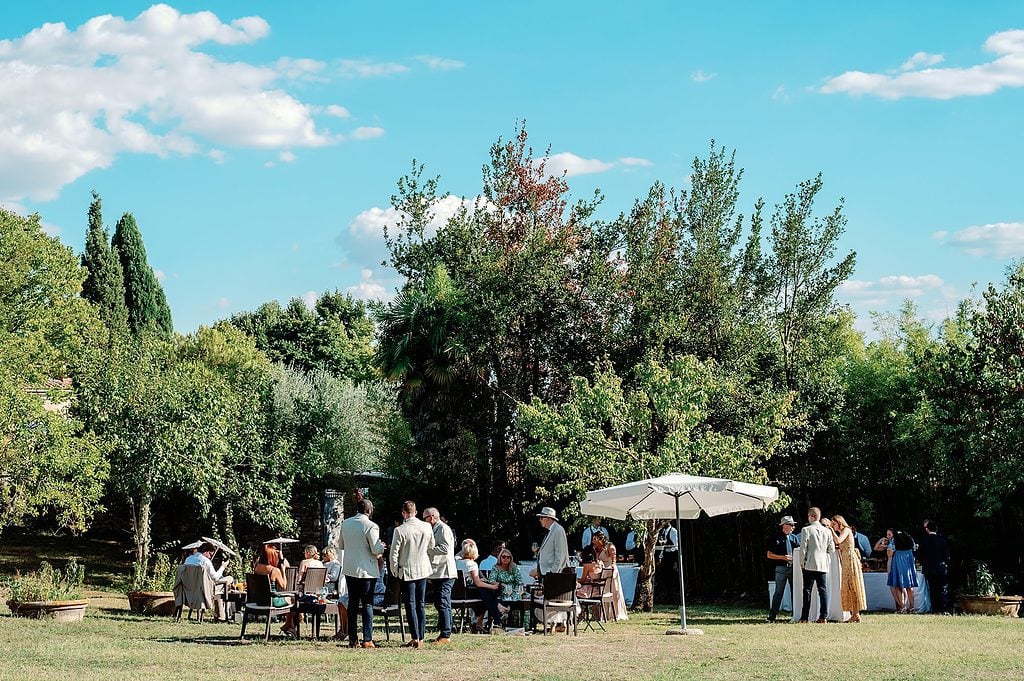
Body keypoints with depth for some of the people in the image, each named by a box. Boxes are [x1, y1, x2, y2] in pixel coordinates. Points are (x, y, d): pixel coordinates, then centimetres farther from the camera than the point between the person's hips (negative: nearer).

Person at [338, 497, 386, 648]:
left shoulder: (345, 523, 4)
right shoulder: (371, 526, -15)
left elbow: (340, 545, 14)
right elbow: (376, 549, -15)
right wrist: (382, 547, 6)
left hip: (349, 569, 5)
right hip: (366, 570, -5)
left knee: (352, 603, 11)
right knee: (367, 604, 0)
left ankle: (353, 639, 11)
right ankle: (367, 639, -4)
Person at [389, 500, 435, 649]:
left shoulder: (400, 530, -17)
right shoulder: (427, 527, -4)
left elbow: (394, 553, -12)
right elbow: (431, 547, 9)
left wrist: (394, 570, 3)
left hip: (407, 571, -4)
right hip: (423, 569, 4)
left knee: (411, 605, 1)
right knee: (421, 604, 12)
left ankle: (415, 638, -4)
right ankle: (421, 637, 13)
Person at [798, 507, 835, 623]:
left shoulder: (806, 530, -7)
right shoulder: (827, 531, 6)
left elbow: (803, 549, -8)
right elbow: (832, 550, 9)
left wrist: (802, 563, 2)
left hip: (809, 565, -4)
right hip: (823, 565, 4)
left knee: (807, 590, -1)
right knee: (822, 590, 5)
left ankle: (804, 617, -2)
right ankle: (823, 617, 1)